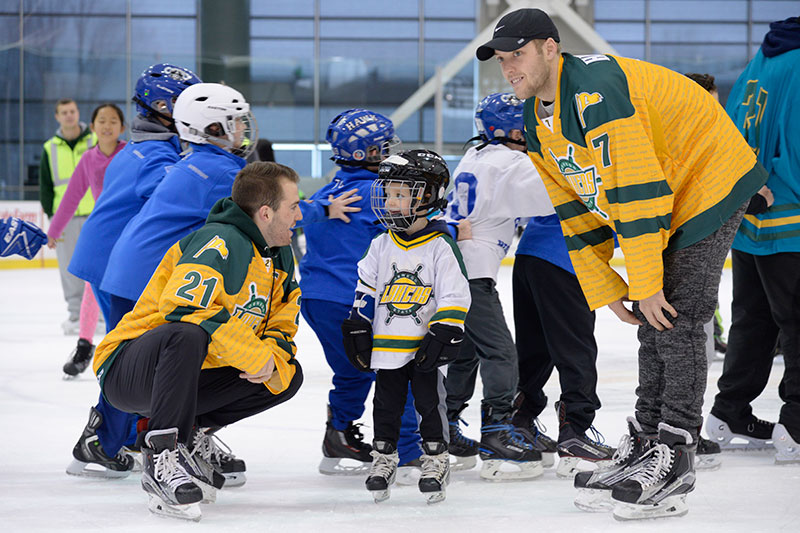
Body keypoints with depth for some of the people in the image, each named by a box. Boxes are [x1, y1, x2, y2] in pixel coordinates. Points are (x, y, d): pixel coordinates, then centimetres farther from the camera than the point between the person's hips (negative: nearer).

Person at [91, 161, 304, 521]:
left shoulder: (280, 257, 10)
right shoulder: (219, 242, -20)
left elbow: (282, 328, 13)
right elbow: (185, 309, -34)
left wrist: (273, 359, -12)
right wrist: (257, 357, -27)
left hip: (195, 377, 9)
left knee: (288, 376, -1)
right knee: (187, 335, -40)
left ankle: (188, 430, 6)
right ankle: (162, 455, -28)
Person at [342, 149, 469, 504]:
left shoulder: (441, 247, -7)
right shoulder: (381, 246, 7)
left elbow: (455, 297, -9)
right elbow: (365, 292, 12)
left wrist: (444, 334, -15)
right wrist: (357, 329, 7)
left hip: (425, 350, -4)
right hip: (387, 345, 4)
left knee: (429, 403, 1)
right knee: (386, 405, 9)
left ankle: (435, 460, 12)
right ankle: (383, 459, 21)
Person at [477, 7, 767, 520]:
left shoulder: (596, 89, -28)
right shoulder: (538, 124, 4)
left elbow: (635, 191, -30)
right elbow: (577, 212, 10)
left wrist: (647, 283, -27)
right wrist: (606, 288, 5)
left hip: (708, 184, -9)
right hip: (659, 207, 9)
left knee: (677, 321, -13)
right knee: (654, 324, 9)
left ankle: (675, 457, -11)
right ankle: (645, 442, 16)